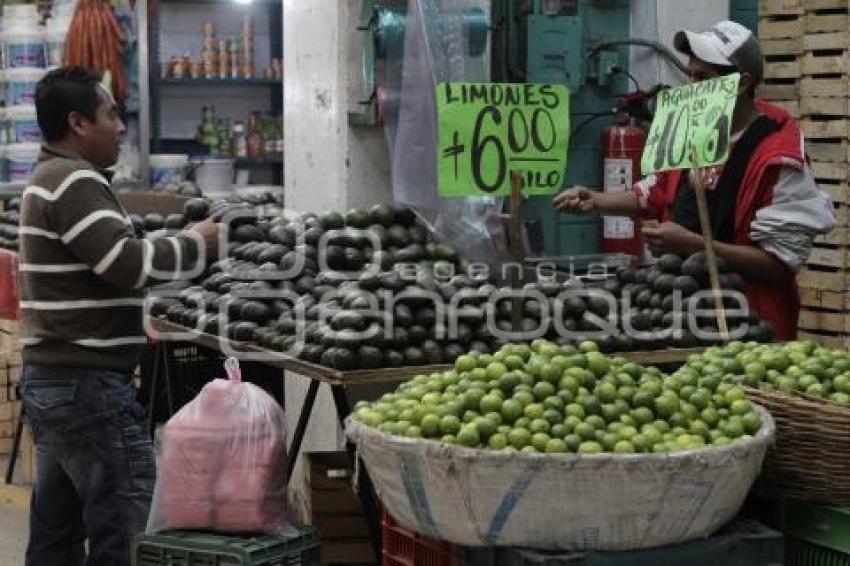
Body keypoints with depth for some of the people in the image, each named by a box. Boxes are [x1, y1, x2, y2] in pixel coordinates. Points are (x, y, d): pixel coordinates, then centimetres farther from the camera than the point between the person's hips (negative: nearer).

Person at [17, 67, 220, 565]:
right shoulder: (75, 182, -14)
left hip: (51, 379, 10)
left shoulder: (52, 179, 18)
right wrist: (199, 244, -7)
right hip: (88, 386, -10)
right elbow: (129, 264, -21)